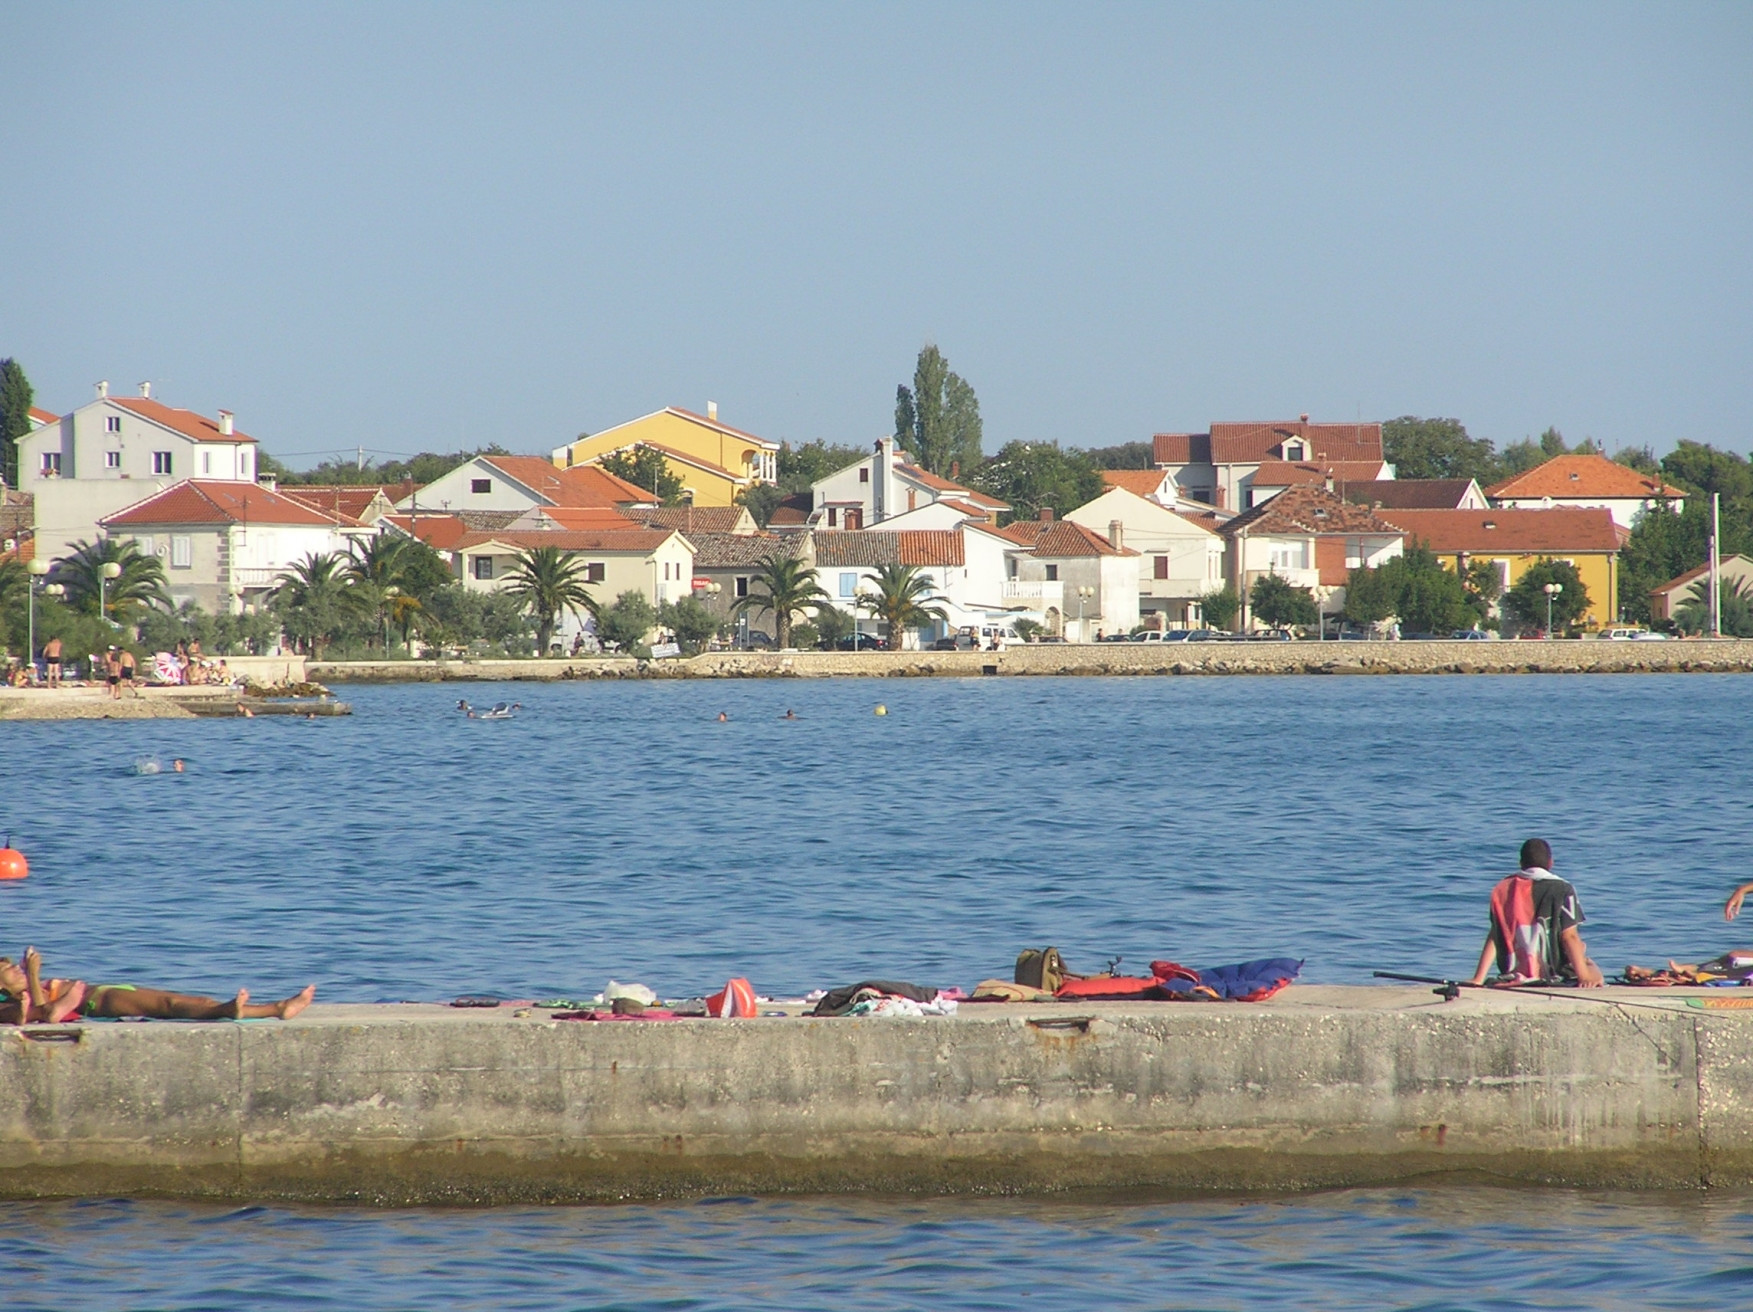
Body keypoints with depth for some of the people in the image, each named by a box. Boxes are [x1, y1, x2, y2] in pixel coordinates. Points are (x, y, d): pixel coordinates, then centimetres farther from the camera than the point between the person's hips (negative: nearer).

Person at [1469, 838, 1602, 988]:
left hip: (1513, 975, 4)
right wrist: (1584, 976, -9)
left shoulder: (1503, 890, 6)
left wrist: (1478, 979, 6)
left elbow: (1493, 938, 5)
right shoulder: (1561, 889, -6)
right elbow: (1569, 937, -10)